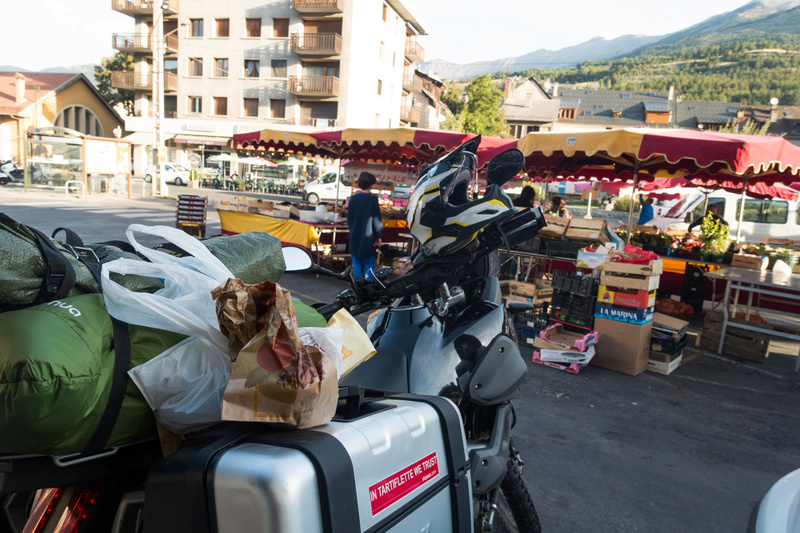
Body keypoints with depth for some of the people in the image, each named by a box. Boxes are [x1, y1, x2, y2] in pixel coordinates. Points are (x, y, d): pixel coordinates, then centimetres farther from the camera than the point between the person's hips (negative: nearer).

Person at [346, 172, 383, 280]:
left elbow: (349, 219, 5)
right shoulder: (373, 199, -11)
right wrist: (378, 237, 1)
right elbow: (377, 220, -8)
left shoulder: (353, 198, -1)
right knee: (369, 266, 5)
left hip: (355, 239, 3)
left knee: (357, 267, 12)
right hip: (369, 238, -3)